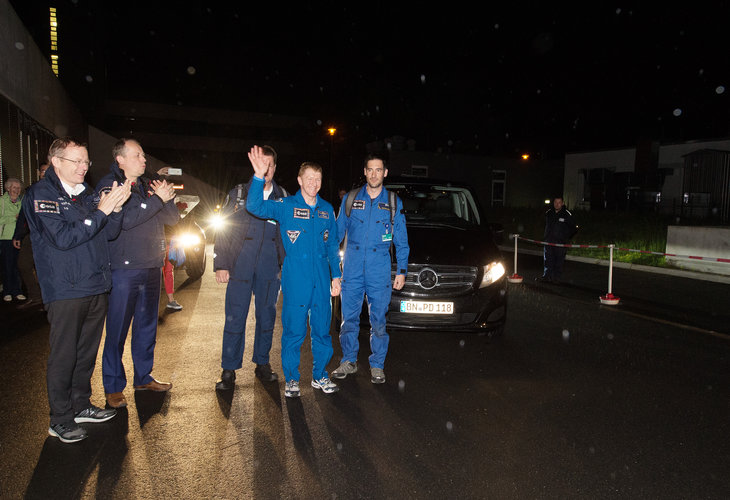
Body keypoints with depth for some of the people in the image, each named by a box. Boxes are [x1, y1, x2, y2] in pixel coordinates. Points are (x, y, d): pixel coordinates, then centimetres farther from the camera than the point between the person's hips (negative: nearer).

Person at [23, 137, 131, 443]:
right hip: (65, 290, -6)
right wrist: (101, 211, -20)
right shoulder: (41, 194, -7)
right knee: (64, 356, 2)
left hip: (96, 287, 7)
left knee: (87, 352, 16)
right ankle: (61, 420, 16)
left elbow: (110, 233, 9)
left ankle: (81, 405, 31)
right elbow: (62, 238, -19)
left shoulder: (87, 194, 12)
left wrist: (116, 207, -9)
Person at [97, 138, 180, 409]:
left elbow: (173, 218, 7)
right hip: (123, 269, -6)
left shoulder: (148, 185, 12)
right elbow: (124, 219, -21)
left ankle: (144, 377, 29)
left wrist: (167, 197, -11)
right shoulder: (108, 185, -5)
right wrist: (157, 199, -20)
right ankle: (113, 387, 14)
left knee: (147, 326, 15)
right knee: (117, 330, 0)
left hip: (151, 267, 6)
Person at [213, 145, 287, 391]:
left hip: (270, 269, 2)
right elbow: (222, 229, 3)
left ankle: (262, 364, 25)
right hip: (240, 266, -2)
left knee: (266, 317, 9)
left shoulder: (283, 197, 10)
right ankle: (229, 370, 12)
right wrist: (221, 264, -4)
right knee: (235, 318, 0)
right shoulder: (238, 193, 5)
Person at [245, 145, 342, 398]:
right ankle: (292, 379, 18)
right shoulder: (285, 206, -1)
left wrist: (336, 276, 11)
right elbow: (255, 207, -18)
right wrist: (259, 176, -31)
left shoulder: (327, 209, 11)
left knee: (322, 329, 10)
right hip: (295, 279, -4)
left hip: (321, 280, 4)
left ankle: (320, 376, 26)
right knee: (293, 330, 2)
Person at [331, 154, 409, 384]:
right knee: (349, 318, 6)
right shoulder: (350, 199, 7)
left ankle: (377, 365, 19)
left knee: (378, 321, 4)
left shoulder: (394, 203, 6)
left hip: (380, 272, -1)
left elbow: (401, 241, 8)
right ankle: (349, 361, 23)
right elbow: (337, 232, 13)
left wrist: (402, 271, 3)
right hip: (352, 270, 1)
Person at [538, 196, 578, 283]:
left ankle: (557, 277, 7)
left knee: (559, 260, 0)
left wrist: (566, 237, 6)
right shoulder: (548, 213, 7)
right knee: (547, 259, 5)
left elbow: (574, 228, 5)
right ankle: (546, 275, 11)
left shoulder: (567, 215, -5)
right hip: (548, 241, 4)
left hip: (561, 242, -4)